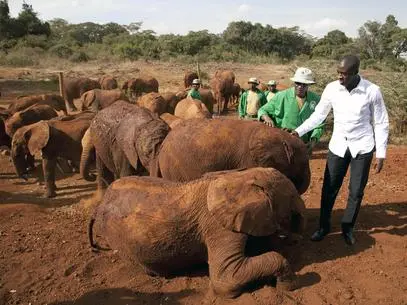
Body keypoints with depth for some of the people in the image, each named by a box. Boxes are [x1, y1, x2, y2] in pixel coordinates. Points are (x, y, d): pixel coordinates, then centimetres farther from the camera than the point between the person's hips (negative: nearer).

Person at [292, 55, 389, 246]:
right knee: (329, 188, 7)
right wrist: (298, 132, -8)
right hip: (338, 146, 2)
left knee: (356, 191, 7)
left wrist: (381, 153, -6)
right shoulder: (331, 88, -8)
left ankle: (348, 227, 28)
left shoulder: (372, 91, -13)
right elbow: (318, 115, 2)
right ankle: (324, 226, 24)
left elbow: (381, 123, -5)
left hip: (362, 147, -2)